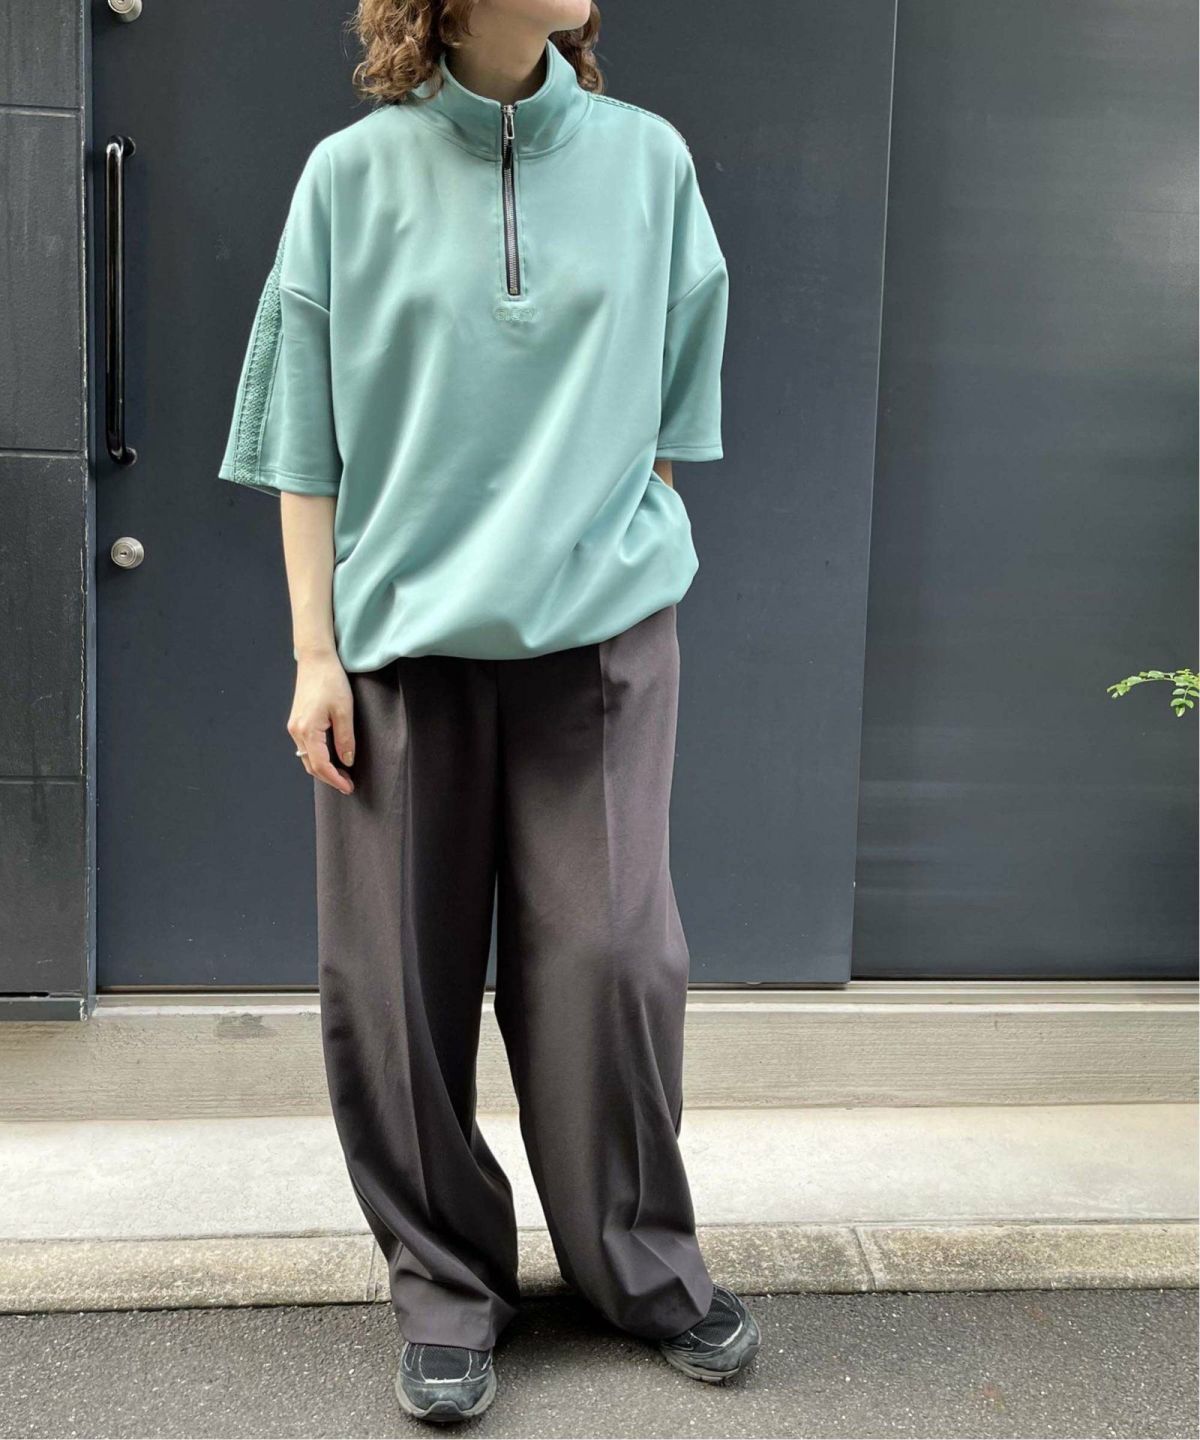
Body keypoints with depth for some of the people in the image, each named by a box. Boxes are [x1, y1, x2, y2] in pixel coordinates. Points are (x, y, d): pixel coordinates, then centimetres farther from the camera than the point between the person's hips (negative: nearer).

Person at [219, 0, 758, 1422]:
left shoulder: (647, 158, 6)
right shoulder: (354, 174, 3)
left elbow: (666, 409, 12)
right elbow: (307, 436, 2)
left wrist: (626, 556, 7)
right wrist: (315, 653, -2)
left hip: (601, 628, 1)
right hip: (403, 636, 0)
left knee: (607, 955, 2)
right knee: (398, 978, 4)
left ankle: (641, 1262, 24)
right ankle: (445, 1280, 23)